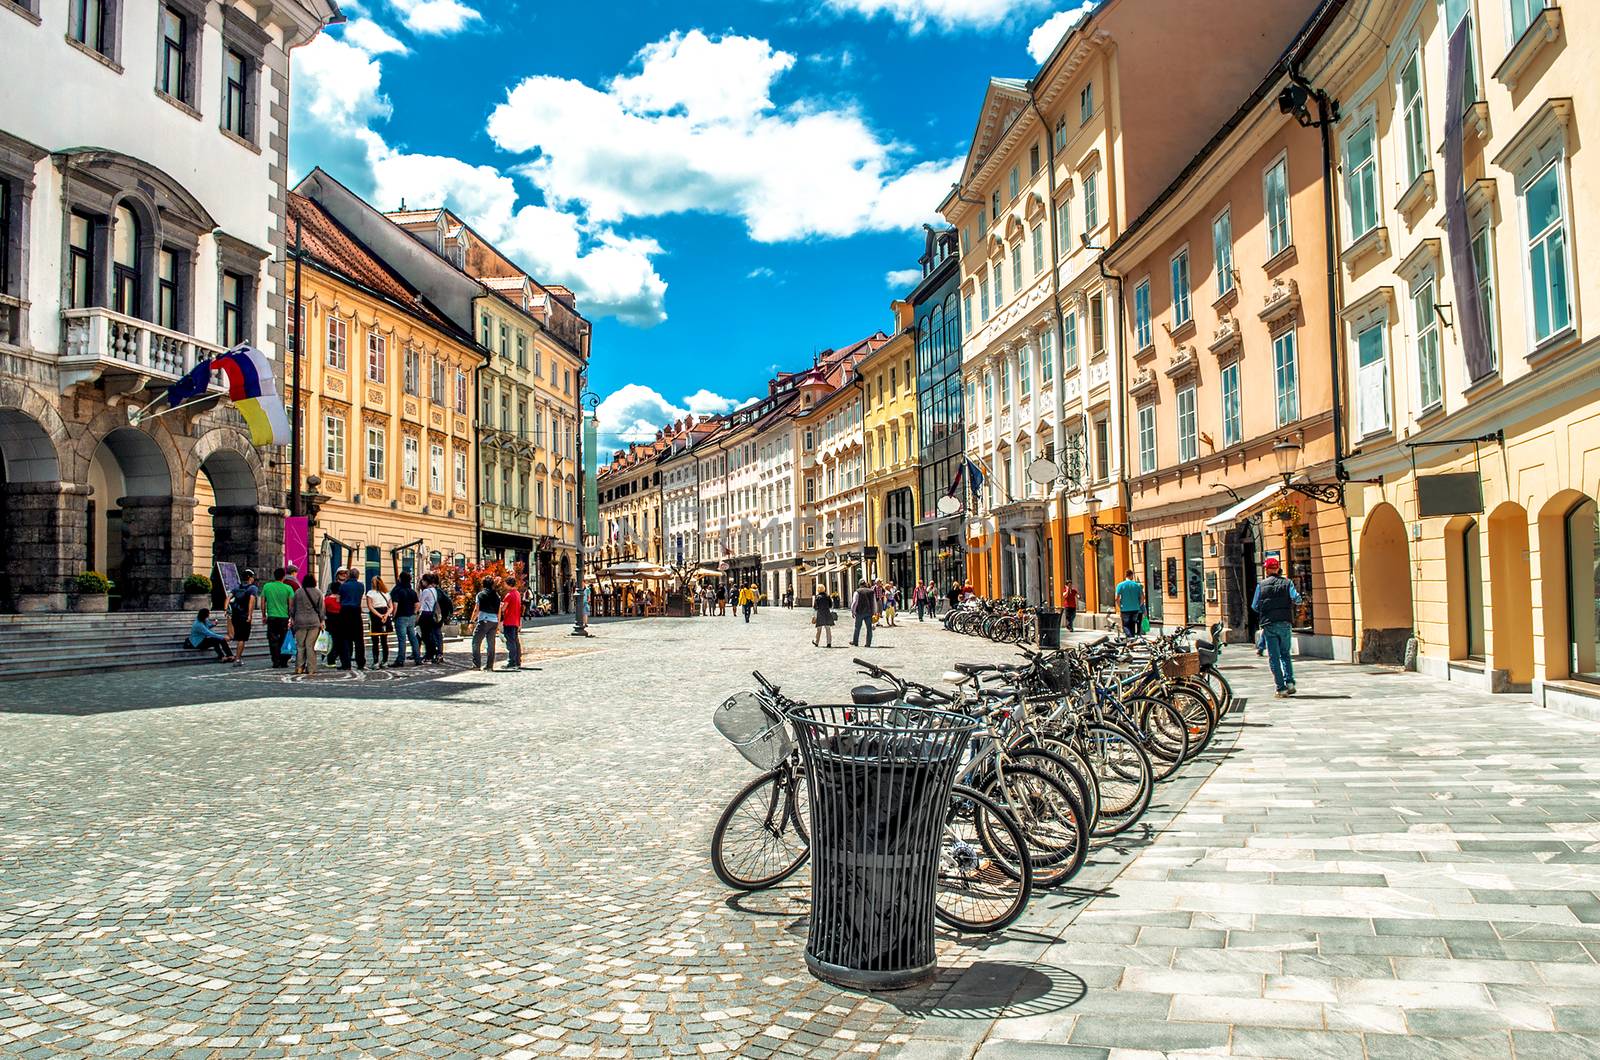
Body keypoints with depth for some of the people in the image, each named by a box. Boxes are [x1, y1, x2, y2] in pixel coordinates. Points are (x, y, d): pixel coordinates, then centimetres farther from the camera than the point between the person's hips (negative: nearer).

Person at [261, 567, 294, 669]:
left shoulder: (266, 586, 3)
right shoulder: (288, 588, -4)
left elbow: (263, 603, 7)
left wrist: (264, 616, 17)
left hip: (271, 617, 1)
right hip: (284, 618, -1)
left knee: (273, 640, 5)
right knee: (284, 640, 8)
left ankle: (276, 662, 1)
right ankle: (283, 662, 7)